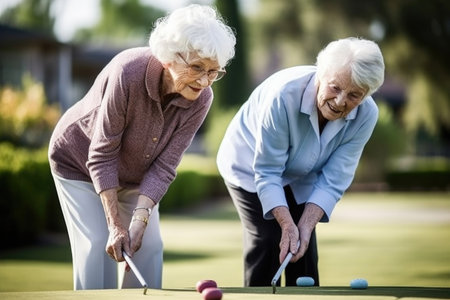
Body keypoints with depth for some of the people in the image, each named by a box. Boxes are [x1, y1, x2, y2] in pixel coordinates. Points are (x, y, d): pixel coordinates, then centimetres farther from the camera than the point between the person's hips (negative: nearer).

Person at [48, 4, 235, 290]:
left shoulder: (200, 99, -24)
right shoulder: (128, 72, -37)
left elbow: (164, 167, -21)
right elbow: (102, 154, -31)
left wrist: (139, 221, -32)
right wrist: (115, 225, -32)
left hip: (135, 175, 5)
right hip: (79, 162, -4)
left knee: (149, 244, -4)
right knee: (97, 245, -14)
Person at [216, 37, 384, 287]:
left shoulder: (365, 115, -26)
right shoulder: (284, 94, -38)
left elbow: (333, 180, -22)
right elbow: (266, 172, -32)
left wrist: (305, 226, -33)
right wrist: (287, 225, -40)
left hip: (300, 177, 4)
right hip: (250, 166, -4)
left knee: (305, 247, 0)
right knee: (268, 241, -15)